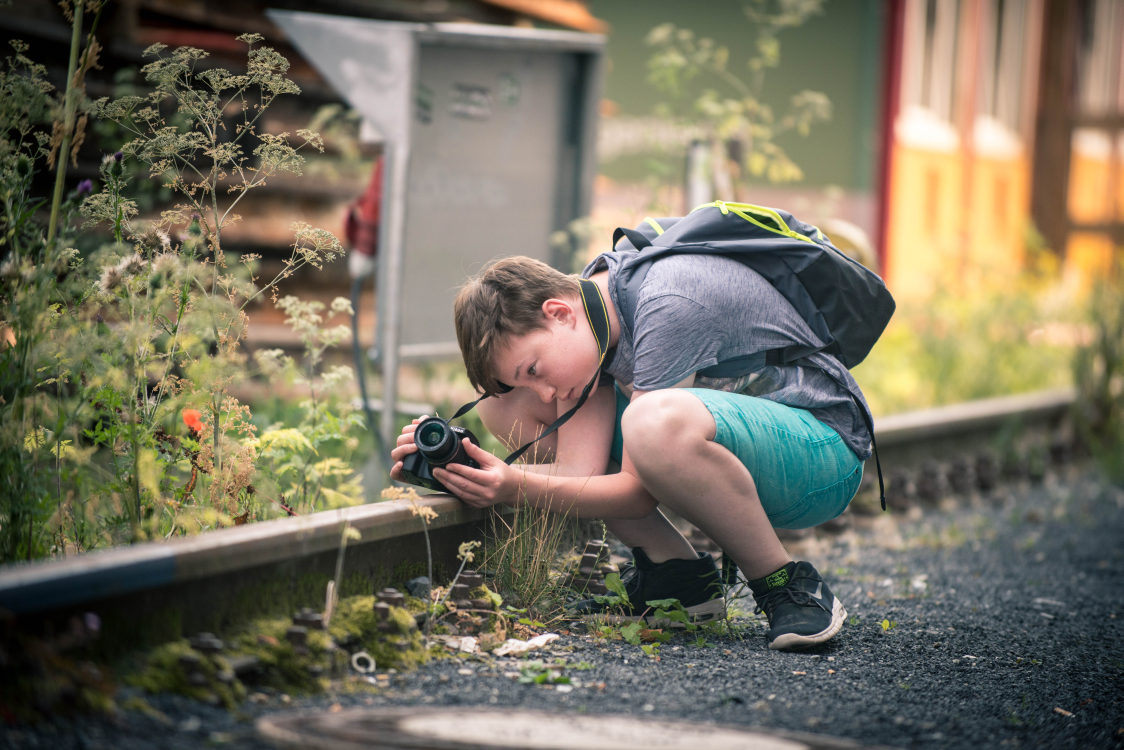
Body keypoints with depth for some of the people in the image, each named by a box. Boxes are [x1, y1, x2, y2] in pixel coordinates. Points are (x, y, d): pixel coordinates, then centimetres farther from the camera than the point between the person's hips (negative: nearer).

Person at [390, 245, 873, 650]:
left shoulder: (666, 306, -28)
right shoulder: (591, 306, -4)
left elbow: (639, 493, -27)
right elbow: (579, 471, -12)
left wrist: (519, 489, -33)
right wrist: (454, 466, -24)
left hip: (826, 449, -9)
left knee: (656, 421, -41)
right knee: (506, 406, -3)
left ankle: (786, 584, -19)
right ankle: (675, 573, 1)